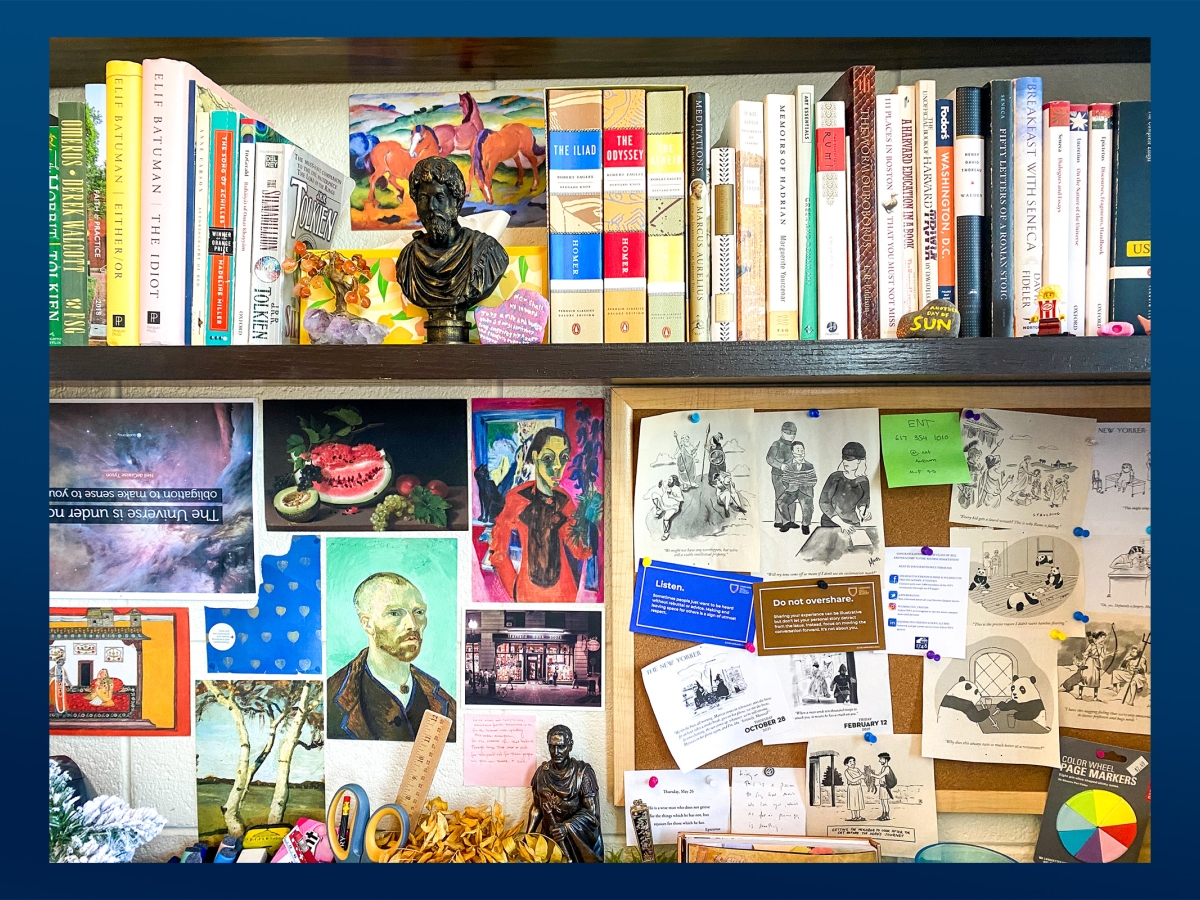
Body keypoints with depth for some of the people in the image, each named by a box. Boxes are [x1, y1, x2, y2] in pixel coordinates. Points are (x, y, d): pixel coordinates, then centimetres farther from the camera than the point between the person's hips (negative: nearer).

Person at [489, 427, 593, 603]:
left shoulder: (564, 500, 2)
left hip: (565, 593, 3)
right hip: (529, 593, -3)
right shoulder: (517, 498, -11)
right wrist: (515, 593, -3)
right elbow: (498, 552, -4)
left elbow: (581, 552, 0)